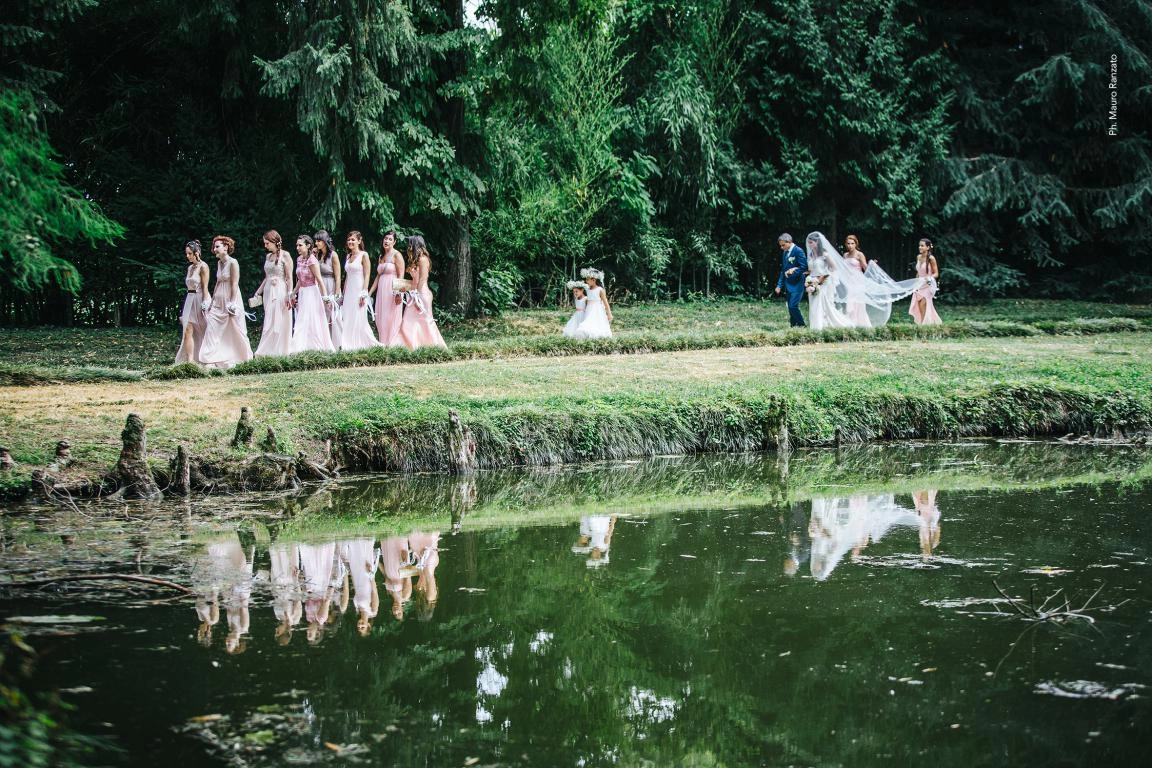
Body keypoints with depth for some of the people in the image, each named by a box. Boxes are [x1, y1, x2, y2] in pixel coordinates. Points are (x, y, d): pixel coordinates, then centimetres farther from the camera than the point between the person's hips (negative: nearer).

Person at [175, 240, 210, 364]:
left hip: (200, 299, -7)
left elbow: (205, 287, -12)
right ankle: (190, 360, -9)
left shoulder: (203, 267, -8)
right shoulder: (190, 267, 14)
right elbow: (189, 286, 16)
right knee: (187, 331, -5)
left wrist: (204, 304, -17)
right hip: (190, 300, 7)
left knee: (203, 333, 4)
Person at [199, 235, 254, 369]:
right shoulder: (219, 263, 11)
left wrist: (232, 303, -17)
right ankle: (211, 361, -7)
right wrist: (212, 300, 14)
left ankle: (245, 359, 15)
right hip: (218, 301, 7)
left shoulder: (233, 263, -11)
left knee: (235, 331, 2)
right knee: (211, 328, -5)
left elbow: (235, 284, -14)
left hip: (230, 300, -7)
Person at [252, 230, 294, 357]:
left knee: (280, 323, -6)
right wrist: (257, 293, 18)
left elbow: (289, 278, -9)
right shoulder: (268, 257, 14)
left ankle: (281, 352, -6)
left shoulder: (284, 255, -5)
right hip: (268, 292, 7)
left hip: (280, 291, -7)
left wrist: (289, 295, -15)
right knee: (269, 323, 3)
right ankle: (269, 352, 4)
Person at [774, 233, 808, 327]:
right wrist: (780, 285, 14)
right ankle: (794, 325, 13)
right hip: (788, 285, 8)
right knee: (791, 307, 8)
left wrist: (793, 271, -19)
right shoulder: (784, 253, 14)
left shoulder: (798, 251, -10)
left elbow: (804, 267, -16)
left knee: (793, 306, -15)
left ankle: (801, 325, -3)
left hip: (797, 284, -8)